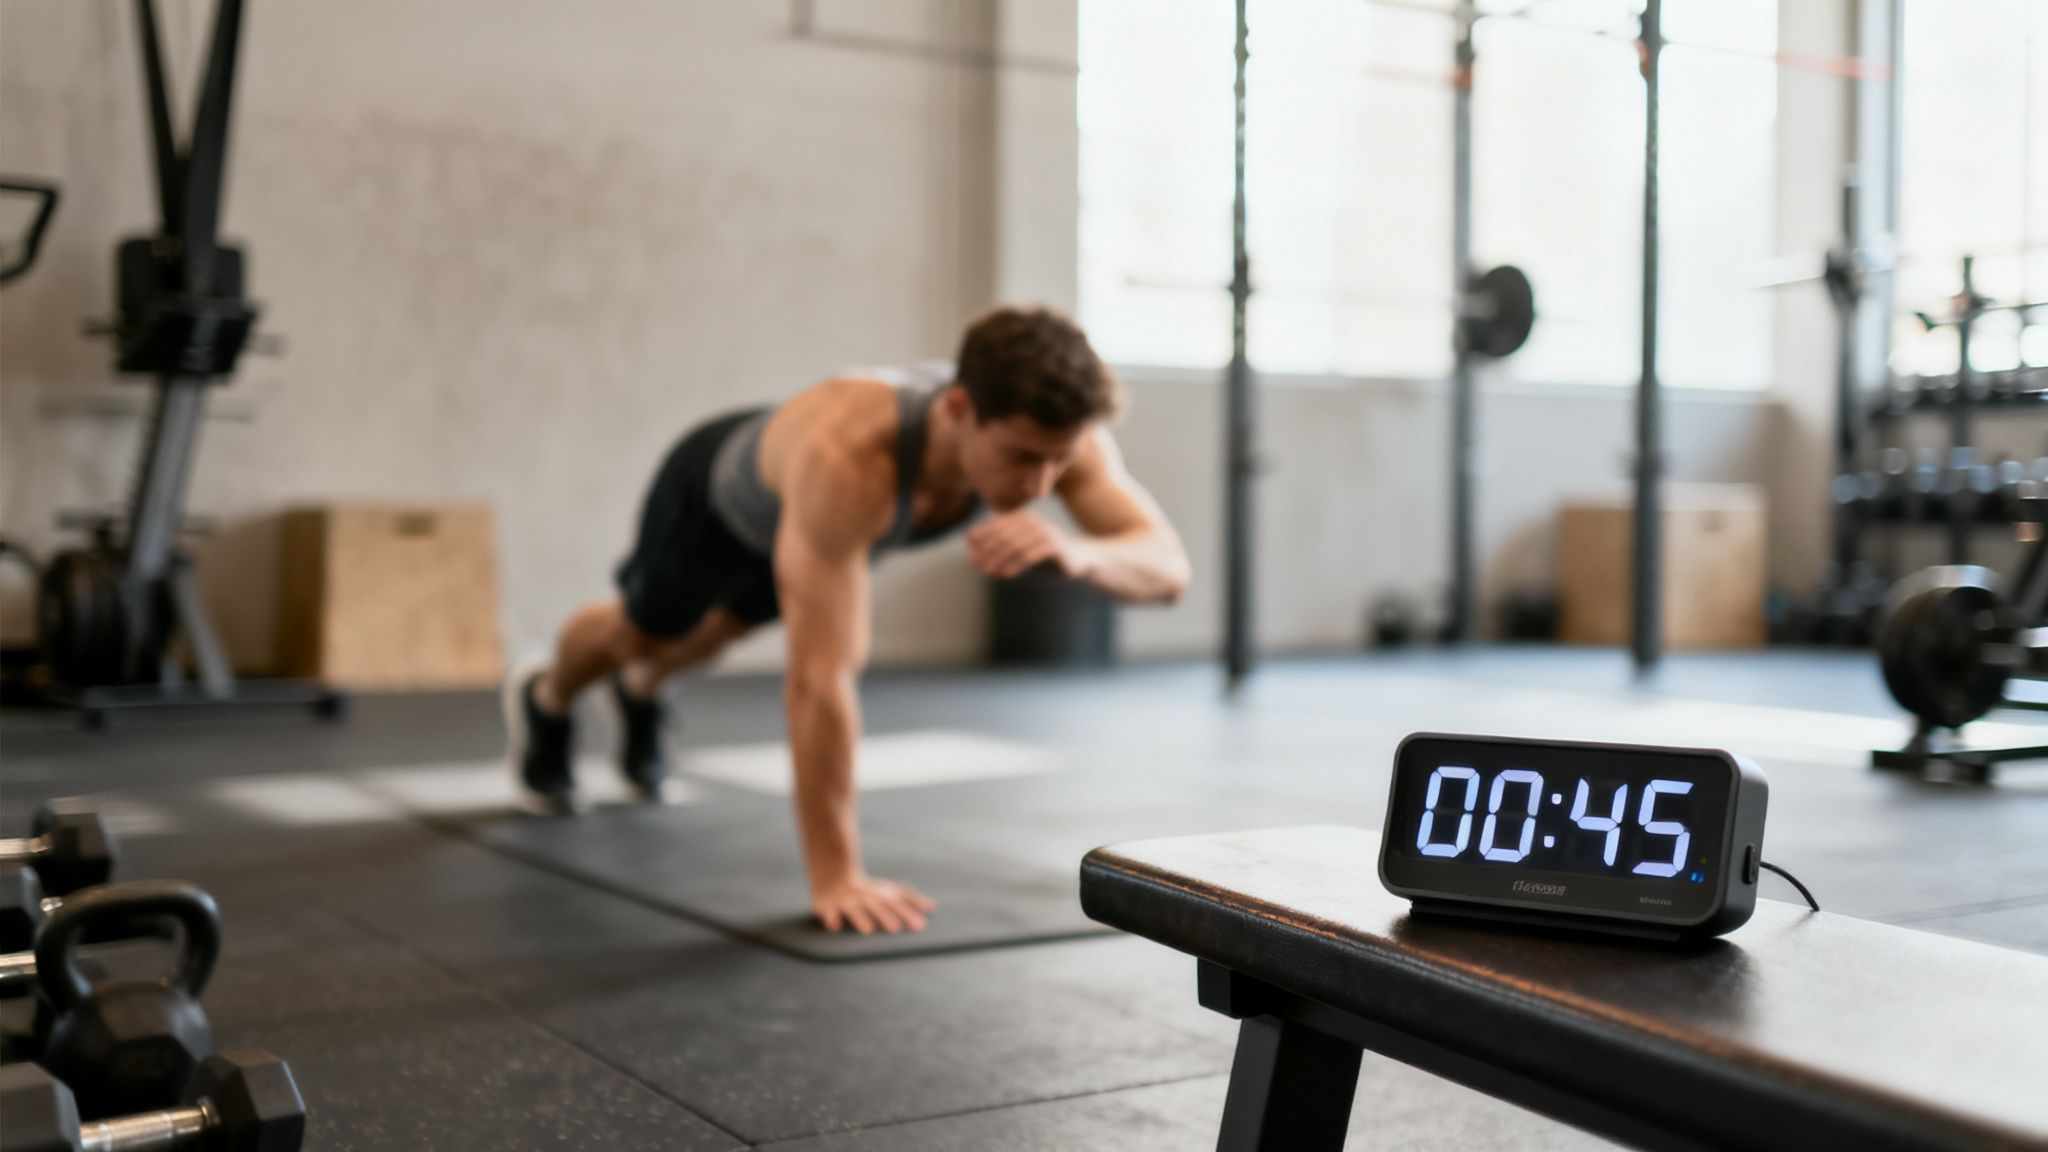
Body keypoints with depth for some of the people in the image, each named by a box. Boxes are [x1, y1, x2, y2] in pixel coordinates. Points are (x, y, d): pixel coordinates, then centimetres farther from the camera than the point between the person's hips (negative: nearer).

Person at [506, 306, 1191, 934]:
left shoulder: (1054, 427, -39)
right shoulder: (848, 458, -54)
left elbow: (1168, 569, -40)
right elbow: (821, 679, -53)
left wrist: (1078, 552, -63)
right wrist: (834, 877, -50)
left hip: (814, 502, 5)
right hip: (721, 491, -5)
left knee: (724, 626, 34)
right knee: (644, 629, 26)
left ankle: (639, 694, 69)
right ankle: (545, 706, 61)